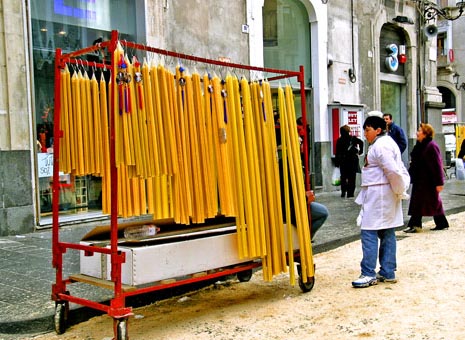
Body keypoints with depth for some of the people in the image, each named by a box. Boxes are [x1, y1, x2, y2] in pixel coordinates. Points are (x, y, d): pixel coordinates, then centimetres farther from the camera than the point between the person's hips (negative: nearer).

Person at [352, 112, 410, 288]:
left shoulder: (380, 146, -16)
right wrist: (402, 188, 12)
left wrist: (399, 190, -9)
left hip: (378, 195, -11)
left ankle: (369, 274, -5)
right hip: (386, 196, 11)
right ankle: (387, 273, 18)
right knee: (387, 233, 12)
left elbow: (394, 171, -22)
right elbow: (401, 171, 20)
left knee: (369, 232, -8)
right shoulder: (387, 143, 18)